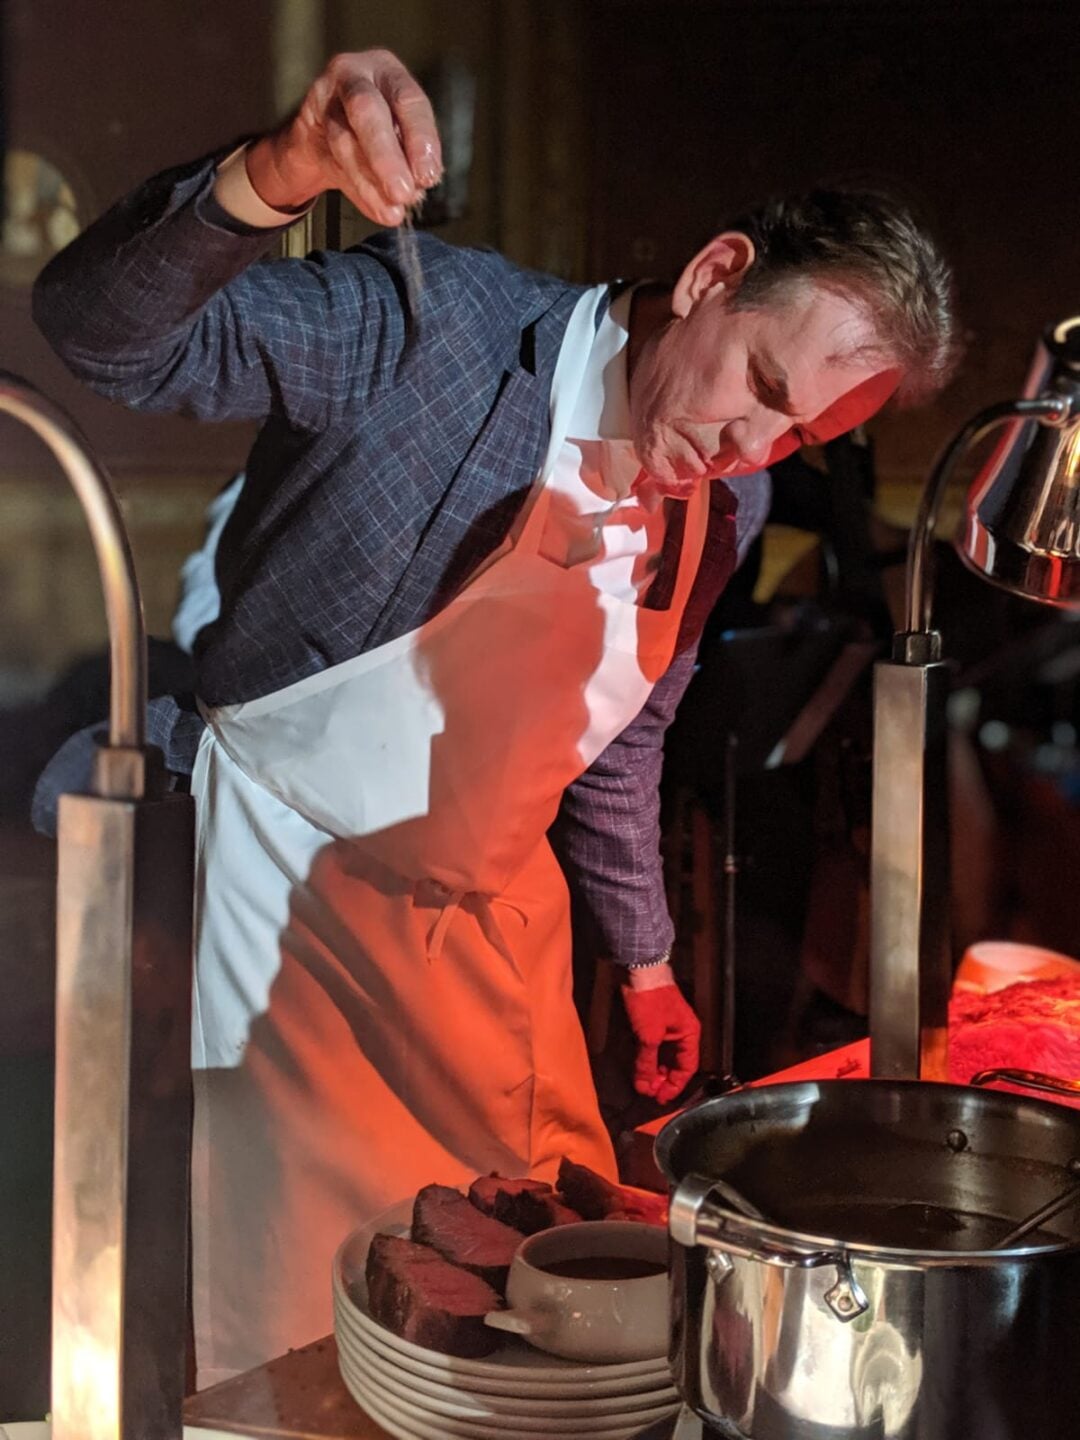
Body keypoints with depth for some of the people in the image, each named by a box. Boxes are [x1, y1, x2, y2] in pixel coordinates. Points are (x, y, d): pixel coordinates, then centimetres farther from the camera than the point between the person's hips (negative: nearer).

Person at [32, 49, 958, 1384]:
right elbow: (108, 330, -27)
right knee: (308, 1336, -1)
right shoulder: (438, 323, -20)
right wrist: (275, 175, -44)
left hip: (492, 911, 6)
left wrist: (643, 959, 21)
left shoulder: (726, 506, 2)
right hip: (295, 879, -6)